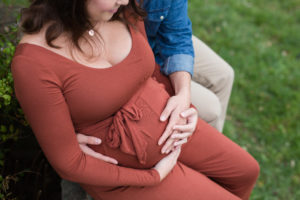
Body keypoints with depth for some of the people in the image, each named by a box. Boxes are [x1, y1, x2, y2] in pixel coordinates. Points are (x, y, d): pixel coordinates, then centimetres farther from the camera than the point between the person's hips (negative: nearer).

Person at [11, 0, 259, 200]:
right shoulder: (33, 63, -33)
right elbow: (68, 162, -23)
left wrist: (183, 106, -12)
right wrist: (154, 177, -15)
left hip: (165, 128, 6)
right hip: (122, 170, -6)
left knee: (246, 172, 18)